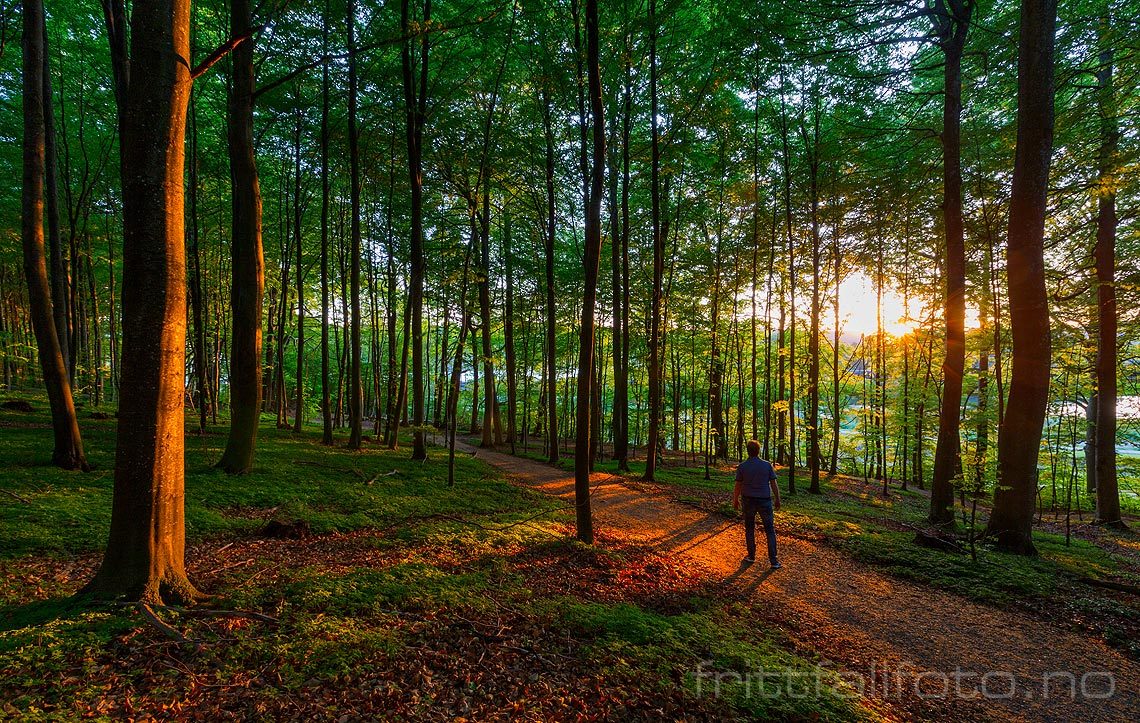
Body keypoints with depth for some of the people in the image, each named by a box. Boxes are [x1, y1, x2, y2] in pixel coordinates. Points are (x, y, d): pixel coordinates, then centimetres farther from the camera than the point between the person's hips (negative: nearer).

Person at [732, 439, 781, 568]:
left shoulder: (742, 466, -8)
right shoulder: (767, 465, -8)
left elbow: (738, 486, -2)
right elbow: (774, 484, -5)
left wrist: (735, 500, 13)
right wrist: (777, 500, 8)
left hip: (749, 501, 1)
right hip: (765, 501, 0)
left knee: (749, 529, 17)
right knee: (770, 531, 7)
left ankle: (751, 556, 23)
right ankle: (774, 561, 5)